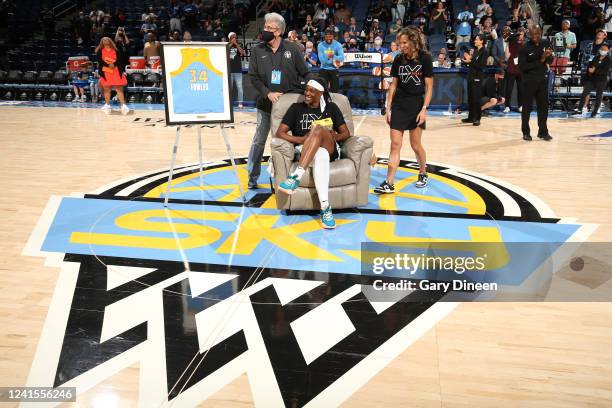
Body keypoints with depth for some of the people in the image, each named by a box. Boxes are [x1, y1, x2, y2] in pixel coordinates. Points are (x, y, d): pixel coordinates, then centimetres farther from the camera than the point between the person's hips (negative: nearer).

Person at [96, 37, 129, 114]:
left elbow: (120, 59, -1)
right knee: (106, 89, 8)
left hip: (116, 71, 0)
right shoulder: (100, 51, 3)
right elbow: (100, 61, -7)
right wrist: (108, 65, -19)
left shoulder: (115, 50, 5)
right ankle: (107, 105, 20)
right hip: (105, 72, 0)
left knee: (119, 89, -5)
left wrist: (114, 64, -17)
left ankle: (123, 105, -5)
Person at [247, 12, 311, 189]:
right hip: (265, 104, 1)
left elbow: (305, 74, 2)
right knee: (259, 141, 8)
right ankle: (252, 177, 20)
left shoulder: (292, 49, -1)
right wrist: (268, 93, -15)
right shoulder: (257, 50, 1)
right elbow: (253, 77, -3)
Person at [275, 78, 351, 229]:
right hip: (305, 152, 0)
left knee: (318, 129, -33)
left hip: (331, 151, 1)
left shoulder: (331, 108, 17)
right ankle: (325, 207, -52)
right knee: (321, 155, -39)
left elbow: (346, 133, 13)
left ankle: (296, 176, -45)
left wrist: (335, 137, -12)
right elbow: (280, 133, 3)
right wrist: (303, 140, -15)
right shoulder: (296, 108, 13)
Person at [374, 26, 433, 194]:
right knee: (395, 144, -3)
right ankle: (389, 184, -3)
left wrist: (424, 109, -13)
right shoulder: (398, 59, 3)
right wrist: (388, 108, 4)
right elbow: (393, 85, 8)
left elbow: (429, 86, -6)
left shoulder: (425, 58, -7)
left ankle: (423, 173, 31)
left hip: (417, 105, -3)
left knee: (415, 145, 5)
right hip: (398, 105, 3)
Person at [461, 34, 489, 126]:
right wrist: (467, 59, -2)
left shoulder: (484, 52, -8)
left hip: (477, 78, -7)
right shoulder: (475, 50, 11)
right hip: (470, 76, 7)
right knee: (470, 98, 11)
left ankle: (477, 119, 1)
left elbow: (481, 66, -16)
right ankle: (471, 117, 20)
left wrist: (470, 61, -18)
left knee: (476, 99, -5)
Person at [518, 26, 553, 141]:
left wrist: (548, 56, -12)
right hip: (529, 80, -4)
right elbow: (522, 67, -15)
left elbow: (550, 61, 12)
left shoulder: (545, 44, 4)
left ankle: (543, 131, 17)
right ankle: (526, 132, 13)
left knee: (544, 106, 7)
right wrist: (539, 61, -17)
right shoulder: (525, 48, -9)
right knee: (527, 107, 2)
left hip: (542, 79, 4)